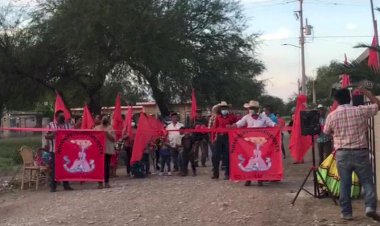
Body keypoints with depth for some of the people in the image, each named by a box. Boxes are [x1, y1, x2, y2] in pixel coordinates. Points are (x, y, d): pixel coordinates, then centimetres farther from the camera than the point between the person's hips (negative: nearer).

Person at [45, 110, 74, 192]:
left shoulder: (68, 125, 12)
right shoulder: (50, 125, 3)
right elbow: (46, 136, -1)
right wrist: (52, 135, -21)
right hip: (54, 150, -3)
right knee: (54, 168, -1)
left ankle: (66, 185, 15)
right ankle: (53, 186, 5)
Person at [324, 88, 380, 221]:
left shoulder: (332, 116, -2)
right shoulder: (360, 111, -3)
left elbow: (326, 132, 15)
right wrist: (366, 92, 19)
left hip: (342, 154, 1)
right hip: (361, 152, -1)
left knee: (345, 184, 9)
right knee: (367, 181, 8)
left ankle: (346, 212, 13)